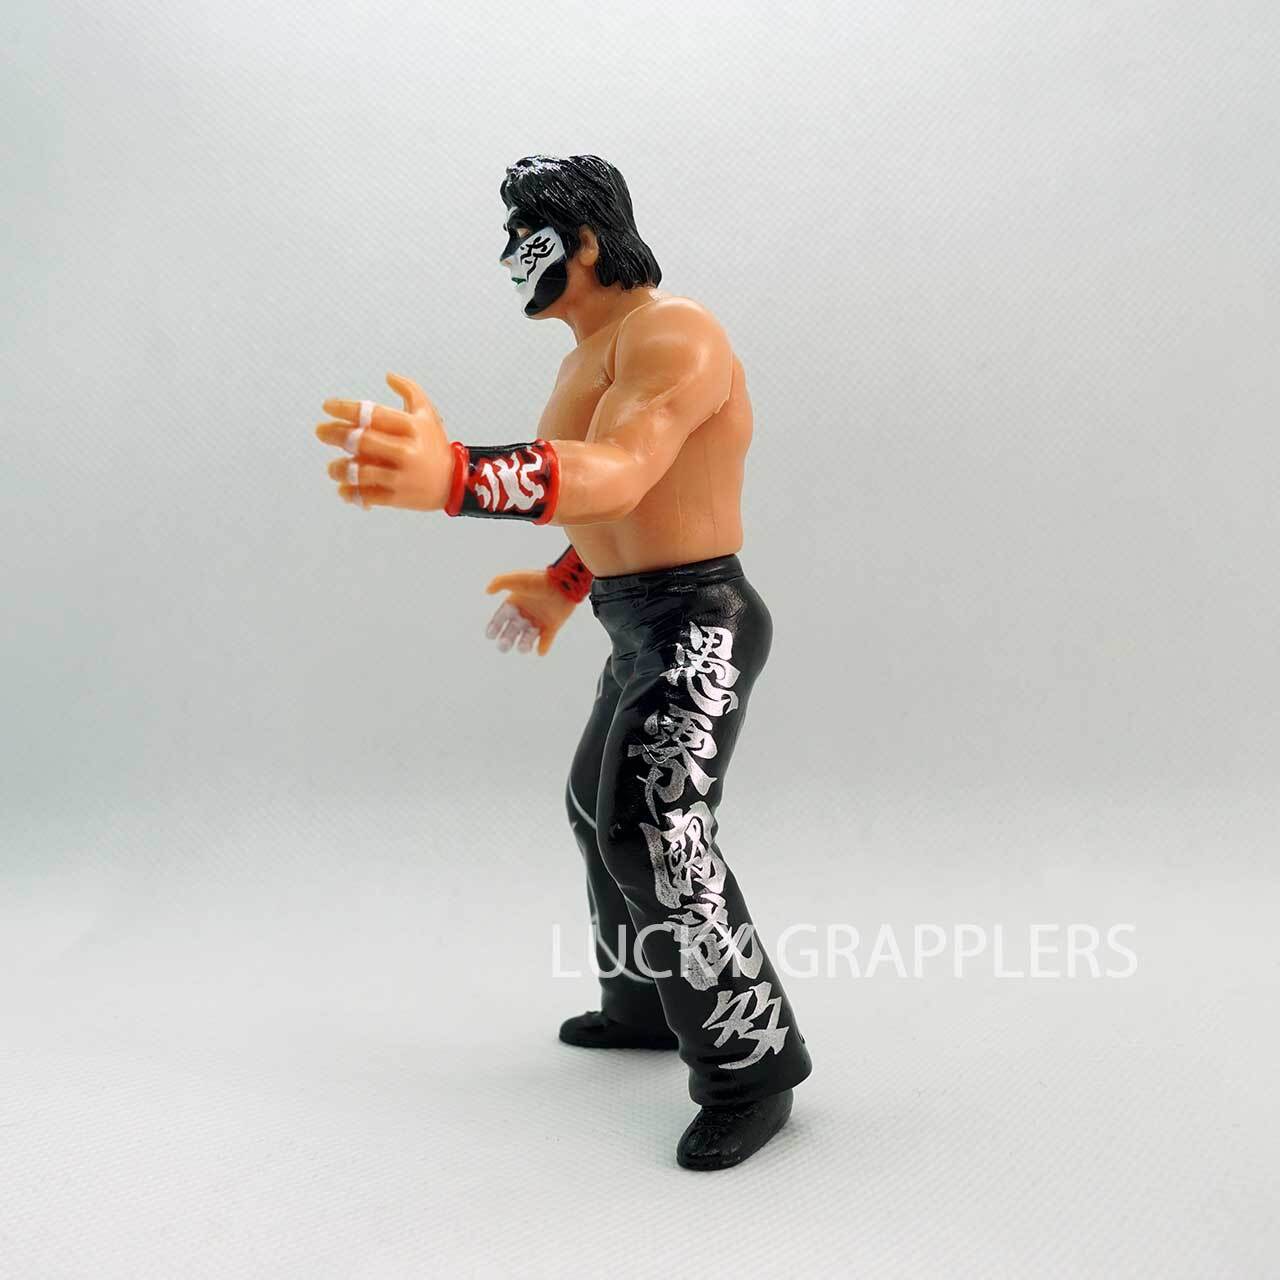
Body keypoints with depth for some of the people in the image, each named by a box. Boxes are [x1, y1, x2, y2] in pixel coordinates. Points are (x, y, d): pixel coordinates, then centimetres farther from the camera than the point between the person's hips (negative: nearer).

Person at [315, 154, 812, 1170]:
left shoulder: (673, 336, -18)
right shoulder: (594, 350, 14)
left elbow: (617, 476, -38)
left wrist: (450, 477, -53)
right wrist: (563, 586, 32)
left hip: (698, 629, -10)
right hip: (645, 631, 11)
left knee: (657, 836, -19)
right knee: (604, 811, 20)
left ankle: (751, 1066, -4)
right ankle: (645, 1003, 39)